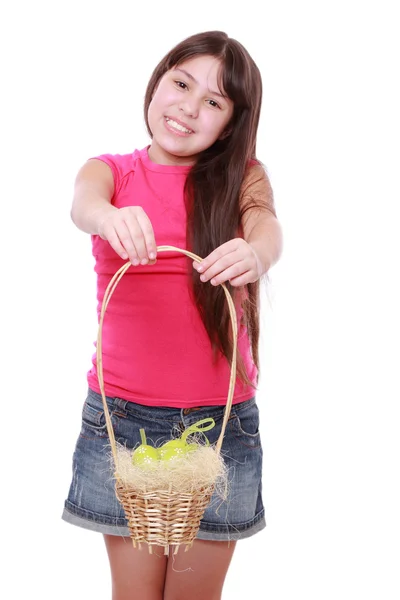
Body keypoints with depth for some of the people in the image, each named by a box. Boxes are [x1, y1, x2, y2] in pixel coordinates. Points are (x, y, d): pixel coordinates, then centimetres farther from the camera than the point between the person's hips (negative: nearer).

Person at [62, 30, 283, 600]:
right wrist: (109, 217, -43)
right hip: (122, 416, 0)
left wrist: (254, 252, -41)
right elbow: (82, 202, -18)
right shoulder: (111, 169, 4)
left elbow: (267, 226, -16)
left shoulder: (240, 175, 5)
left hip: (222, 420, 0)